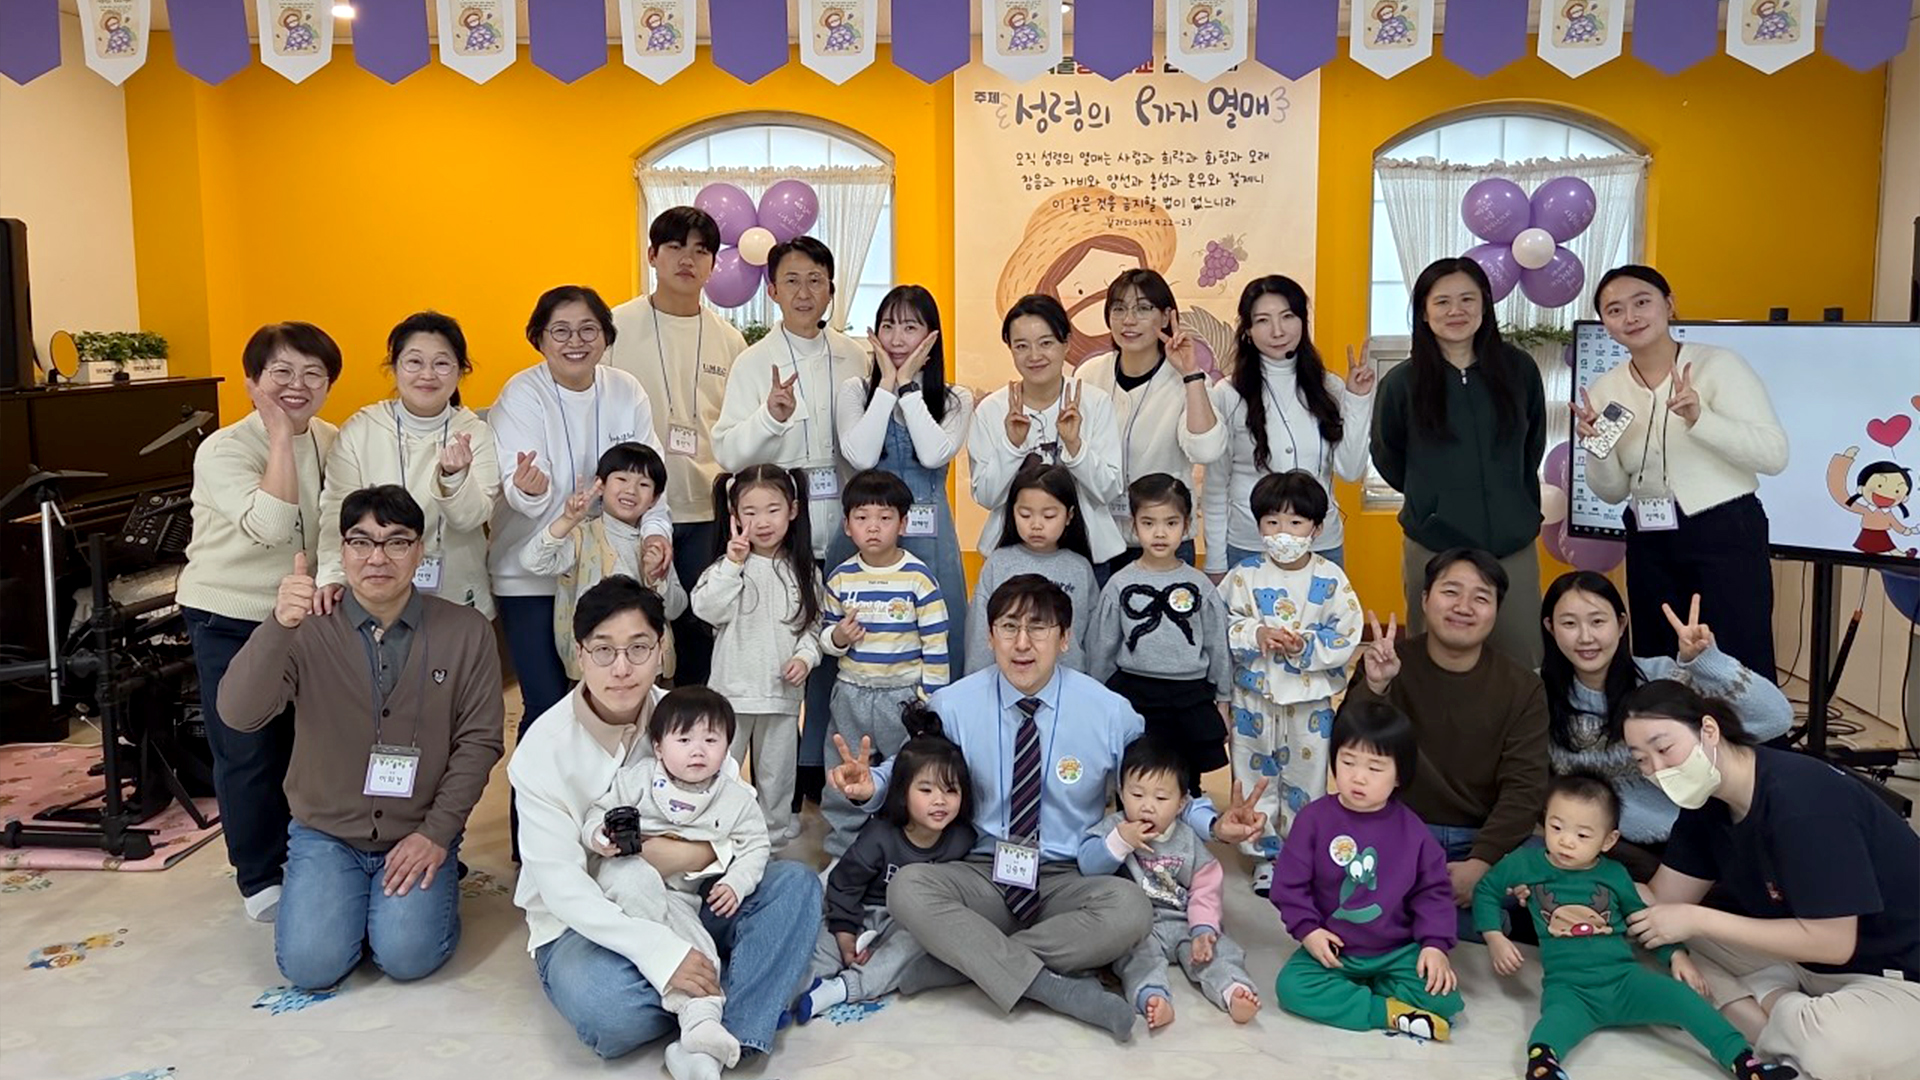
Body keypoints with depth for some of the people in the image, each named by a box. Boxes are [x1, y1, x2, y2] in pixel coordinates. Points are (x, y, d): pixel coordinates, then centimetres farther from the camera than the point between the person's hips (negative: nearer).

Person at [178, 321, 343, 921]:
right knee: (247, 755, 1)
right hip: (228, 618, -4)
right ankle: (260, 880, 16)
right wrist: (280, 436, -29)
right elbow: (270, 525, -33)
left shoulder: (331, 443, -1)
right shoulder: (222, 451, -18)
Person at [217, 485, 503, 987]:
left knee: (408, 956, -19)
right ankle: (340, 897, 18)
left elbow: (479, 739, -3)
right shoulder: (309, 629, -7)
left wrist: (437, 833, -11)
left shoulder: (466, 632, -5)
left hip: (419, 833, -1)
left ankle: (430, 887, 13)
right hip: (325, 833, 1)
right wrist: (278, 626, -37)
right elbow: (238, 714, -21)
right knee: (310, 964, -15)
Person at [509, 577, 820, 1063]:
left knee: (795, 883, -16)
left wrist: (695, 853, -26)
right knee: (608, 1012, -35)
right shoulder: (543, 748, -16)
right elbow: (561, 885, -22)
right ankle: (730, 993, -7)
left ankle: (731, 1038, -26)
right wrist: (659, 950, -33)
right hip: (586, 922, -4)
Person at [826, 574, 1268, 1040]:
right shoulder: (953, 706, -3)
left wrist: (1215, 824, -13)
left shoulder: (1110, 712, -4)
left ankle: (958, 960, -22)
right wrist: (868, 785, -19)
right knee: (907, 887, -30)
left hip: (1068, 883, 0)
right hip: (982, 877, 0)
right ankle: (1052, 985, -29)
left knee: (1129, 908, -33)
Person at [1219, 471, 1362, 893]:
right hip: (1255, 696, 1)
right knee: (1256, 776, 10)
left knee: (1306, 777, 11)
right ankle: (1265, 854, 26)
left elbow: (1346, 637, -8)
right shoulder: (1245, 576, -4)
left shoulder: (1331, 580, -6)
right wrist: (1256, 635, -21)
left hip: (1310, 699, -1)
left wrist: (1305, 645, -21)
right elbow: (1223, 627, -5)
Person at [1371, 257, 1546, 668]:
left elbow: (1533, 447, 16)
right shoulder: (1402, 383, -4)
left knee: (1523, 663, 5)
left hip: (1513, 545, 2)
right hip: (1433, 547, -1)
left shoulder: (1519, 370, 1)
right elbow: (1389, 460, 11)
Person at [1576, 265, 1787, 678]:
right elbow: (1613, 492, 7)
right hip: (1649, 545, 5)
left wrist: (1699, 418, -28)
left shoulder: (1719, 364, -8)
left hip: (1726, 535, -5)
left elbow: (1775, 455, -16)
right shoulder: (1604, 390, 4)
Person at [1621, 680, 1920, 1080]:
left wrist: (1699, 920, -26)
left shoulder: (1800, 799, -28)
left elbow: (1832, 943, -28)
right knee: (1671, 944, -8)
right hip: (1804, 953, 8)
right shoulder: (1708, 796, -1)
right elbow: (1665, 901, -2)